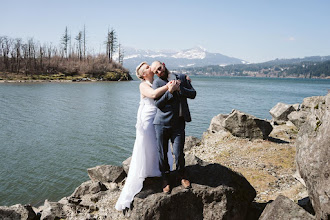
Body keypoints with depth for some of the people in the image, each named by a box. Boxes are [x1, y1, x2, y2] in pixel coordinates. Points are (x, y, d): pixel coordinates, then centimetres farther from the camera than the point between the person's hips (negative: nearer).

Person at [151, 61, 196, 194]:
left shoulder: (181, 78, 11)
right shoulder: (157, 83, 3)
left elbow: (193, 94, 7)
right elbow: (158, 103, -7)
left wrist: (179, 89, -7)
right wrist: (170, 91, -15)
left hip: (178, 124, 1)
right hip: (162, 123, 0)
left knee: (178, 153, 0)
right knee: (162, 153, 7)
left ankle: (182, 175, 28)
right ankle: (165, 178, 29)